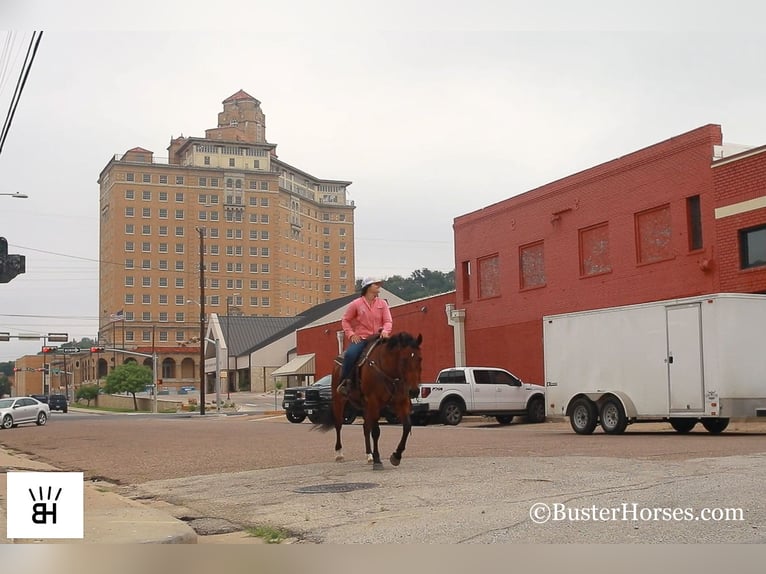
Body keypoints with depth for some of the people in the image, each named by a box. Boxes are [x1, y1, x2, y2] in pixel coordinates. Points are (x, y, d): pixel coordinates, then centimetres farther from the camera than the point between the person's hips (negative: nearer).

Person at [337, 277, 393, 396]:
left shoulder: (382, 303, 10)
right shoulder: (356, 304, 3)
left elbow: (388, 321, 5)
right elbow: (345, 320, 8)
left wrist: (385, 331, -16)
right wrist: (351, 334, -5)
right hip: (360, 338, -3)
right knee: (350, 354, -32)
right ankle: (344, 382, -15)